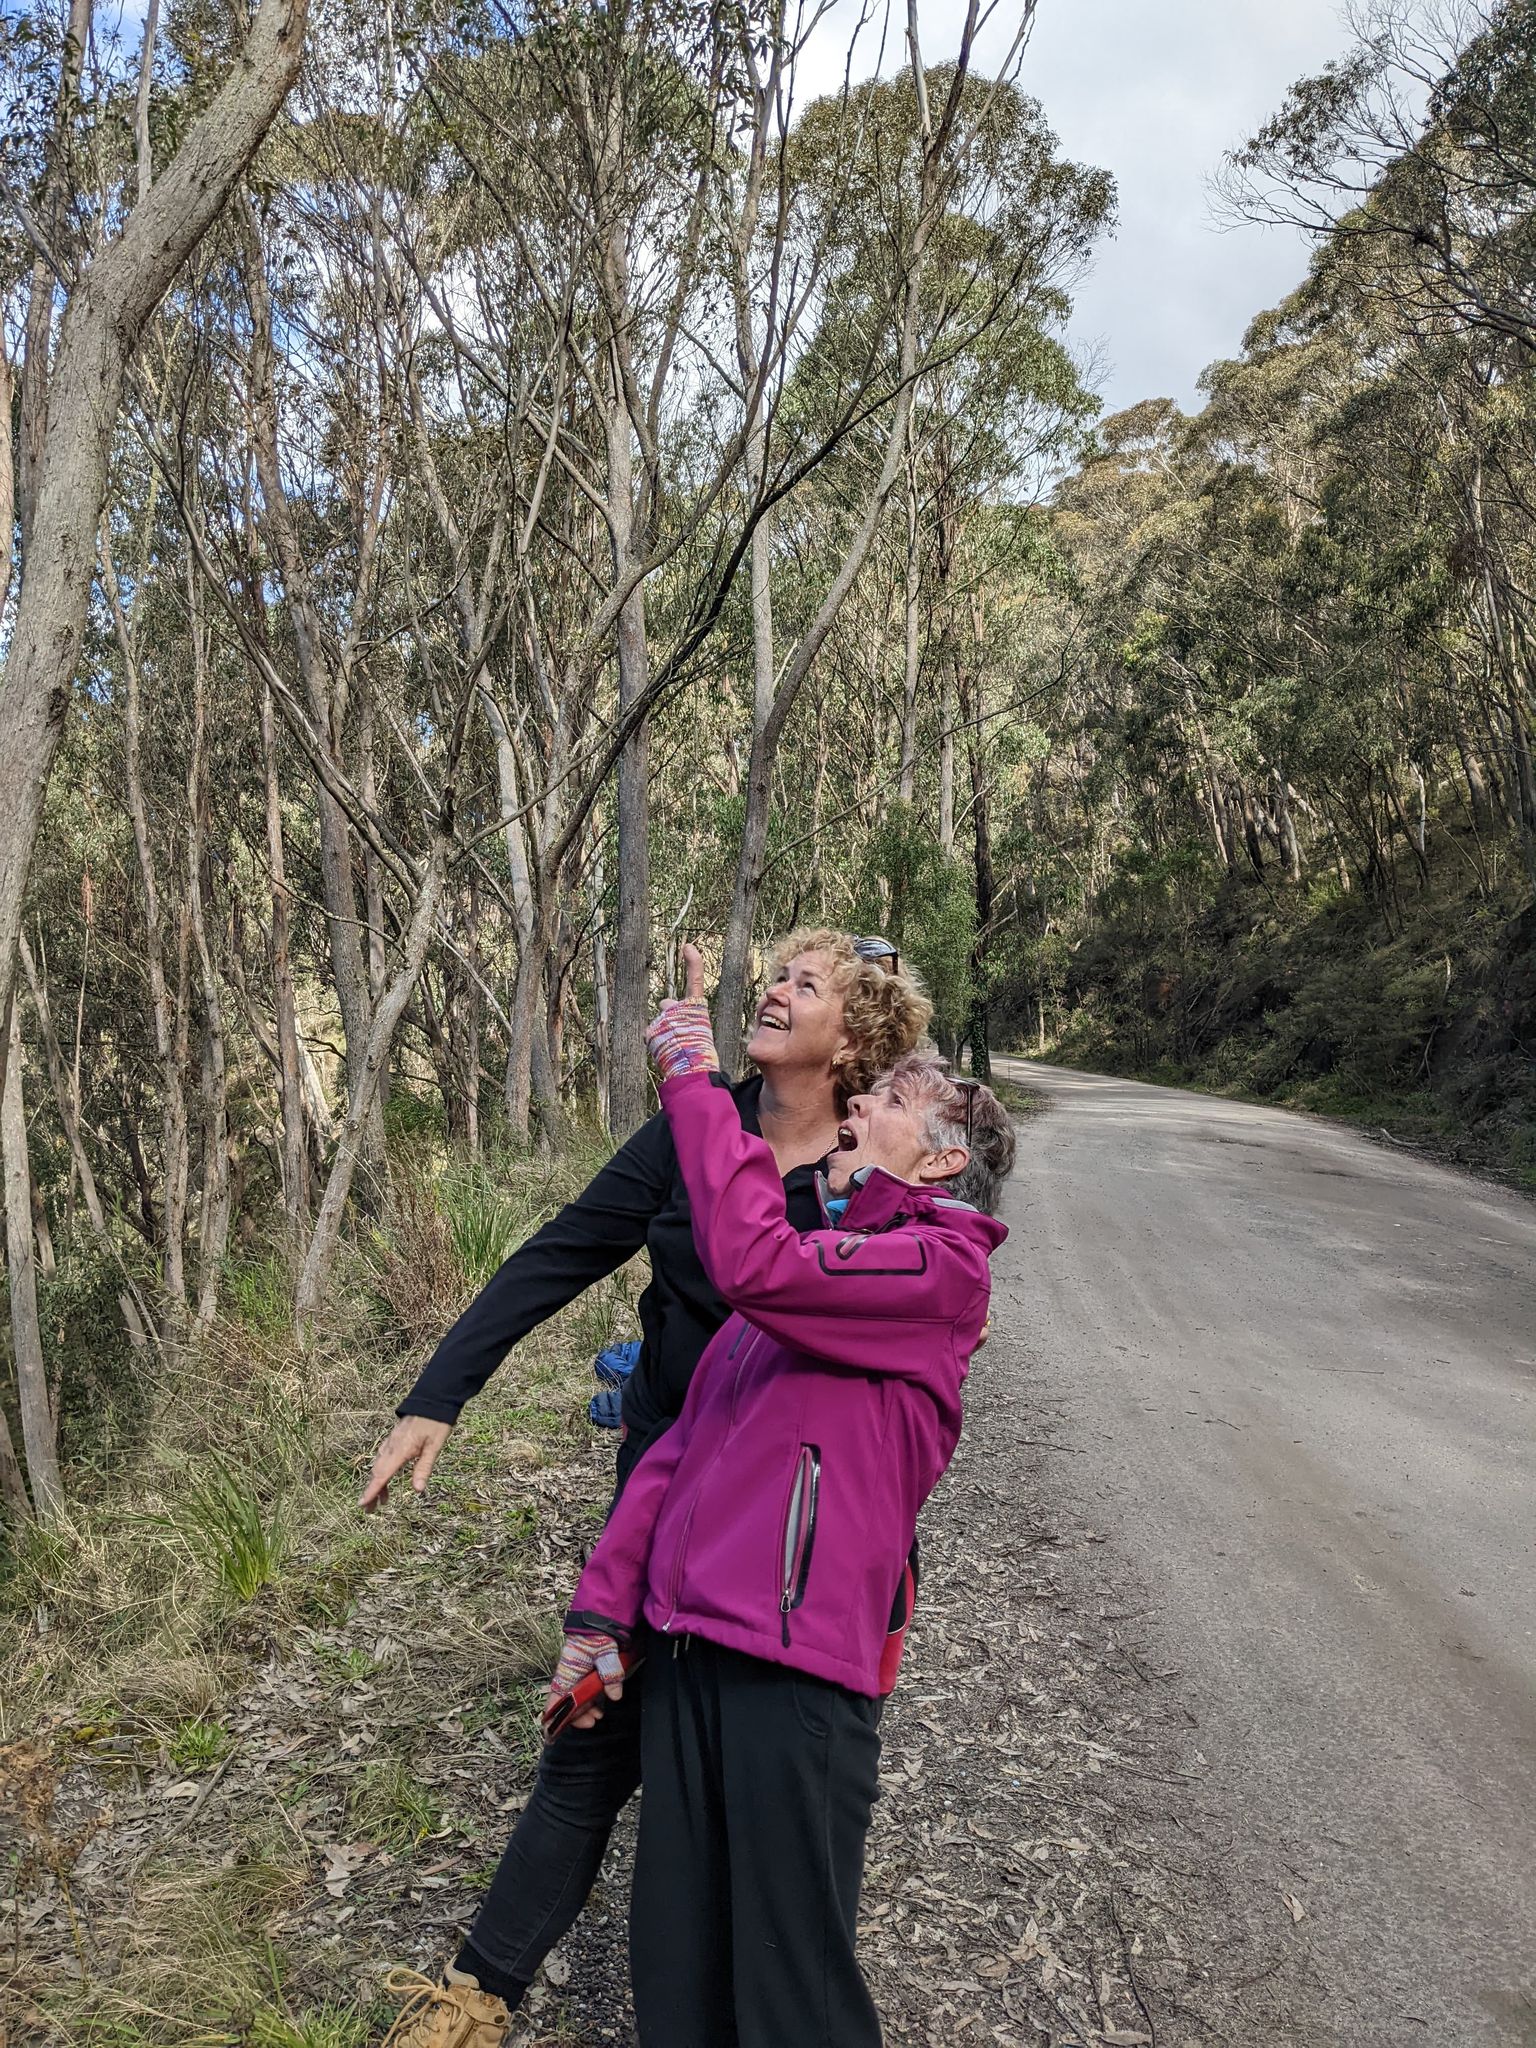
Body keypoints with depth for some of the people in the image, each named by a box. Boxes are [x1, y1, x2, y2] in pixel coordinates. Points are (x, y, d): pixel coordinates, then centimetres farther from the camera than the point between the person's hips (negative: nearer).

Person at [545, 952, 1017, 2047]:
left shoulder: (941, 1269, -7)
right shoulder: (819, 1263, 18)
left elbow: (756, 1260, -25)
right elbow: (683, 1447, 16)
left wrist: (695, 1080, -15)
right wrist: (603, 1612, 13)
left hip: (798, 1667, -7)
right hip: (685, 1648, 7)